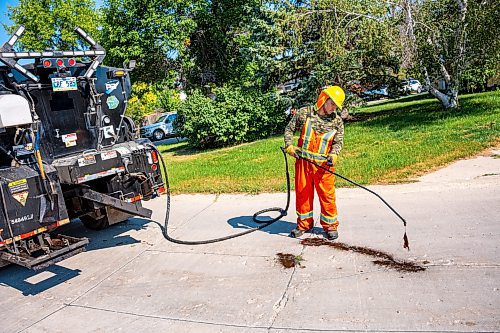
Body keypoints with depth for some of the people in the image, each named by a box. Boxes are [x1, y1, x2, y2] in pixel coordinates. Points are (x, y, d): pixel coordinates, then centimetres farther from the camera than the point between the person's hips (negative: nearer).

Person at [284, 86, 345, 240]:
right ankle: (304, 224, 25)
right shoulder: (304, 113, 1)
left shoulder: (337, 121, 4)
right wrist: (289, 146, -4)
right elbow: (289, 129, 10)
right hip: (303, 162, 1)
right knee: (302, 193, 9)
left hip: (324, 164, 0)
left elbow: (338, 142, 3)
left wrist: (333, 155, -17)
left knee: (327, 195, 0)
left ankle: (330, 225, 17)